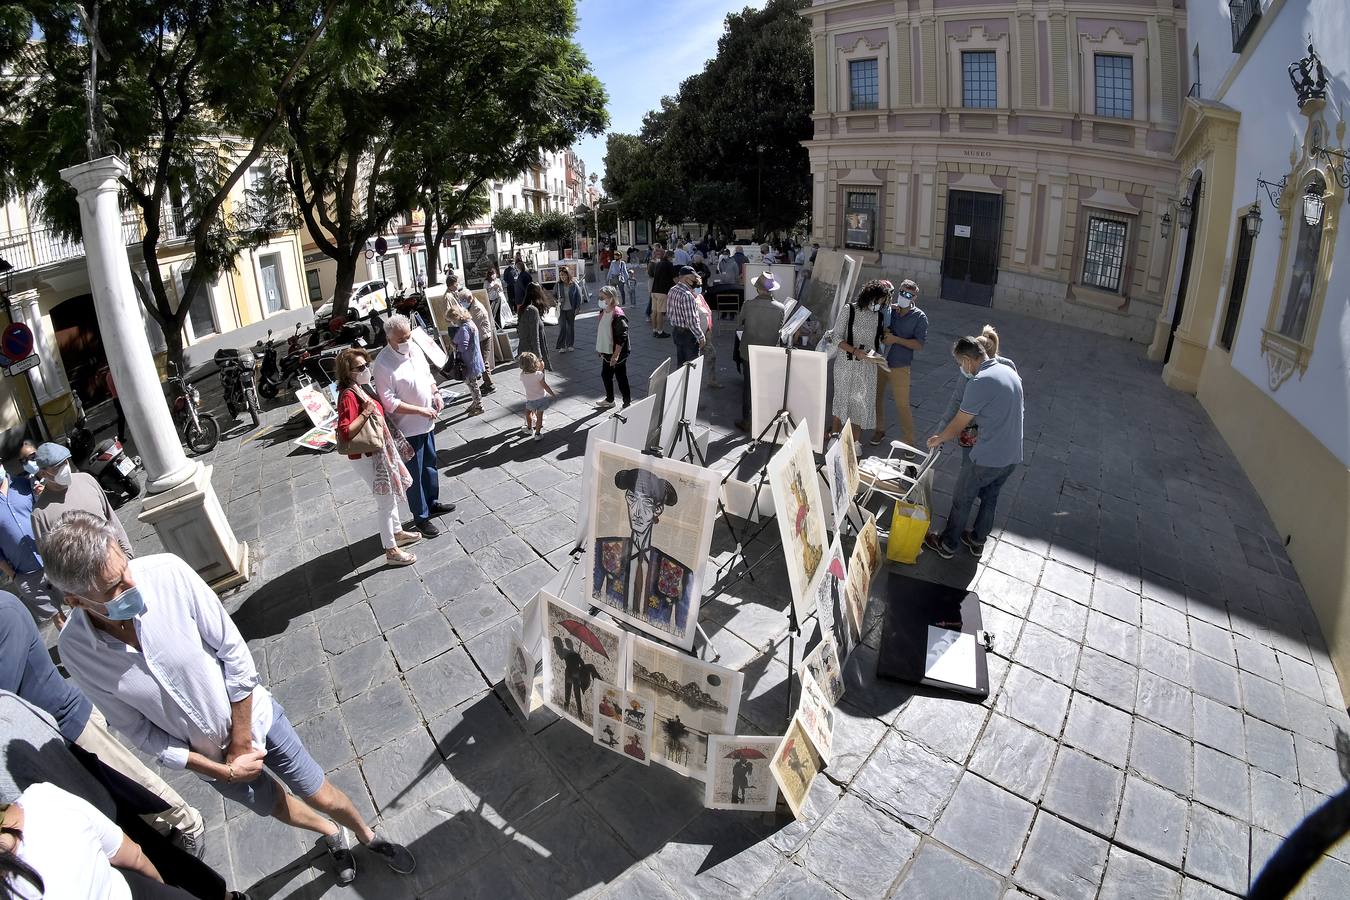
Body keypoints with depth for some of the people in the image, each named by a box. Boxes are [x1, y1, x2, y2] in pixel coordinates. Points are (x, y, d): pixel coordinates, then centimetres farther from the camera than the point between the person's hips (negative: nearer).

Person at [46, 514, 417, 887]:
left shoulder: (167, 573, -30)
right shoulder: (76, 651, -23)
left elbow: (234, 652, -20)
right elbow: (139, 730, -12)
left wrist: (242, 742, -15)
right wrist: (221, 769, -13)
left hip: (255, 716, -2)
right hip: (208, 756, 2)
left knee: (321, 796, 13)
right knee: (275, 805, 25)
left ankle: (369, 837, 44)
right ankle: (335, 835, 56)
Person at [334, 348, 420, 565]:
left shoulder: (361, 389, 5)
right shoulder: (348, 396, -23)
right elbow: (345, 432, -30)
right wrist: (365, 412, -29)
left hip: (379, 451, 10)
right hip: (367, 457, -10)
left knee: (393, 493, 24)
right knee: (386, 501, 1)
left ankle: (397, 532, 42)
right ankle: (391, 551, 15)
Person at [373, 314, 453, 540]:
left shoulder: (415, 349, 0)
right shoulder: (384, 364, -23)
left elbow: (427, 374, 16)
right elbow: (389, 403, -24)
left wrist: (436, 393, -3)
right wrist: (421, 410, -25)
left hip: (427, 422, 8)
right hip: (407, 428, -8)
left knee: (430, 464, 22)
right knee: (414, 474, 5)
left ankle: (432, 503, 41)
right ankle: (421, 518, 18)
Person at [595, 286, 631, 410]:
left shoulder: (618, 315, -22)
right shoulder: (603, 312, 5)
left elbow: (622, 337, -23)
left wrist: (616, 355, -24)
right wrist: (600, 348, 19)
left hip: (617, 354, -9)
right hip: (606, 352, 9)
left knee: (621, 377, 3)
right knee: (605, 375, 19)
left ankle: (627, 402, 18)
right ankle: (609, 400, 37)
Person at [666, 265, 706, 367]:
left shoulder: (673, 290, 4)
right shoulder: (687, 295, -24)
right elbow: (691, 320, -24)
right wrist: (701, 337, -17)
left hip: (677, 331, 9)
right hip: (688, 334, -9)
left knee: (680, 364, 17)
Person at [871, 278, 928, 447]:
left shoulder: (919, 317, -7)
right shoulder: (887, 310, 0)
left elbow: (919, 345, -11)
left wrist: (895, 339, -19)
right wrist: (883, 332, -14)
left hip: (899, 366, -3)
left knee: (902, 405, -3)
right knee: (877, 397, 14)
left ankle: (909, 441, 8)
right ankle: (880, 430, 33)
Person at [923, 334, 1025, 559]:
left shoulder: (979, 383, -22)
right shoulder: (1010, 371, 4)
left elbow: (959, 424, -11)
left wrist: (939, 439, 7)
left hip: (988, 458, -8)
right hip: (1013, 455, 8)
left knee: (962, 499, 12)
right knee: (990, 497, 25)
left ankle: (947, 544, 28)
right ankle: (977, 540, 42)